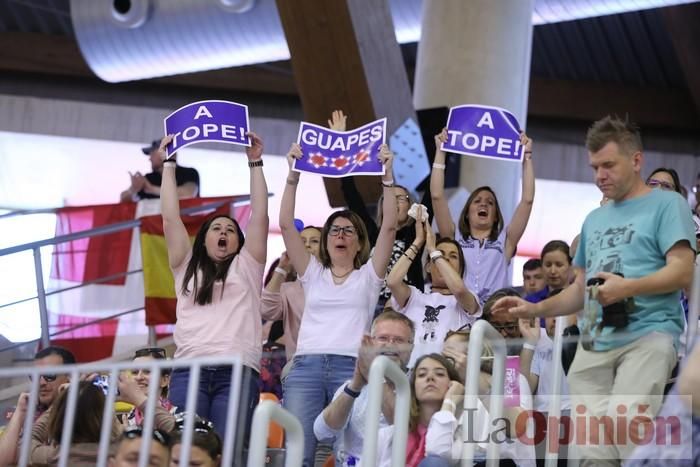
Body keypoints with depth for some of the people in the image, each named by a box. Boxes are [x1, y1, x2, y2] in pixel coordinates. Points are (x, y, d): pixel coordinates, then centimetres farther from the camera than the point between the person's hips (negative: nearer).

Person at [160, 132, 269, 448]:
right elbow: (170, 217, 19)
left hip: (237, 372, -1)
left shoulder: (247, 267, 21)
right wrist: (168, 164, 21)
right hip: (189, 370, 1)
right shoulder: (187, 267, 23)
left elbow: (260, 216, 14)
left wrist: (255, 163, 16)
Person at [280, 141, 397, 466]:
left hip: (351, 367, -1)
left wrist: (387, 175, -2)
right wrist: (294, 174, 3)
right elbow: (286, 224, 11)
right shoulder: (312, 273, 20)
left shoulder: (368, 275, 16)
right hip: (305, 366, 1)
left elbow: (390, 226, 5)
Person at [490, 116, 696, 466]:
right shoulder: (594, 220, 26)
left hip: (648, 334, -6)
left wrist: (627, 287, -22)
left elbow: (682, 272, -7)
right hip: (594, 342, 6)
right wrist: (533, 309, 13)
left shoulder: (666, 204, 6)